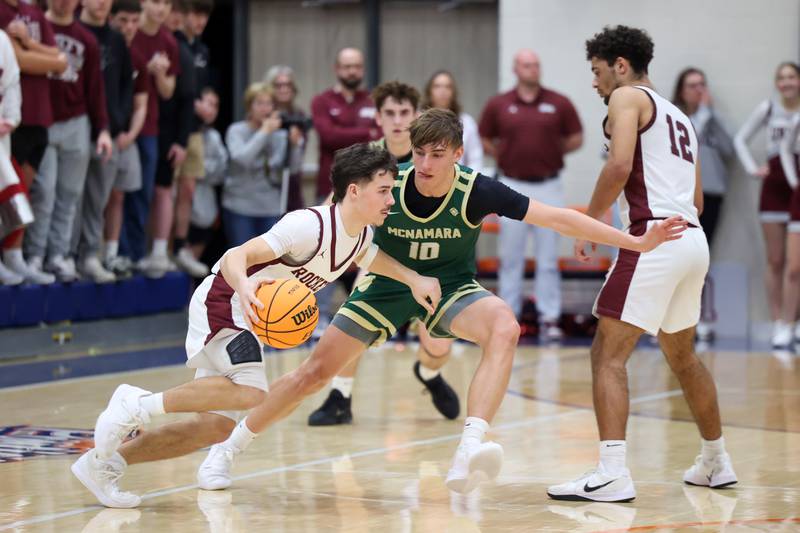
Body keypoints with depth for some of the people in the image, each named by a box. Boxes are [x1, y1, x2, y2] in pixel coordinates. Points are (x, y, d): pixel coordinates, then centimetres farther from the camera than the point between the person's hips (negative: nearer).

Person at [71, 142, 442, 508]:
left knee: (217, 427, 3)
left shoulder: (361, 237, 2)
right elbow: (236, 256, -32)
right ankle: (138, 405, -20)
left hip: (248, 318, 9)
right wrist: (244, 287, -53)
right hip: (222, 303, -9)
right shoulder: (310, 226, -26)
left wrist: (414, 279, 13)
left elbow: (370, 257, 29)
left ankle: (106, 460, 9)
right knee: (250, 392, -32)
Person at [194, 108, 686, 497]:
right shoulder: (387, 188, -23)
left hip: (451, 288, -1)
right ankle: (227, 451, 20)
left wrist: (636, 241, -26)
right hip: (388, 286, 1)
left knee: (504, 327, -33)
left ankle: (468, 454, -46)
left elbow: (558, 218, -22)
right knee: (315, 372, -1)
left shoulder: (477, 191, -24)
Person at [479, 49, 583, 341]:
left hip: (549, 187, 0)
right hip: (512, 186, 0)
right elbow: (484, 141, 11)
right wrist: (506, 156, 0)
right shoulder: (498, 105, 1)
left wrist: (551, 152, 1)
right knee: (510, 258, 6)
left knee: (548, 258, 2)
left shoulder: (559, 104, 0)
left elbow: (576, 139, 8)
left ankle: (549, 319, 6)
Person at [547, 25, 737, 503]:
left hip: (655, 237, -9)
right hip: (694, 239, 9)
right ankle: (716, 463, 35)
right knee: (683, 355, 25)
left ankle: (613, 473, -21)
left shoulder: (628, 97, 0)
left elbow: (619, 166, -15)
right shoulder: (679, 117, 26)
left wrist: (590, 223, -6)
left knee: (608, 354, -10)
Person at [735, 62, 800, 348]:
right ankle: (776, 322, 6)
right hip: (774, 187, 2)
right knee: (775, 260, 2)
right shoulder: (767, 109, 3)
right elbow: (740, 138, 13)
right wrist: (753, 168, 2)